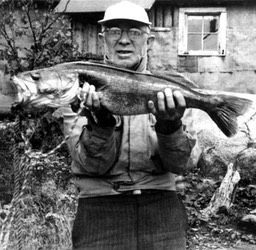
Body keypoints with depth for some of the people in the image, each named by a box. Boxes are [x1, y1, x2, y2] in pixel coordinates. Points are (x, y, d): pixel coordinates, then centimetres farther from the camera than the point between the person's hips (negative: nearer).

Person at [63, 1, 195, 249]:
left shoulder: (166, 88, 2)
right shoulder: (82, 90, -1)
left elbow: (177, 164, -5)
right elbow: (93, 165, -10)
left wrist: (169, 126, -22)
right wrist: (101, 121, -26)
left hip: (161, 208, 1)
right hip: (100, 211, -1)